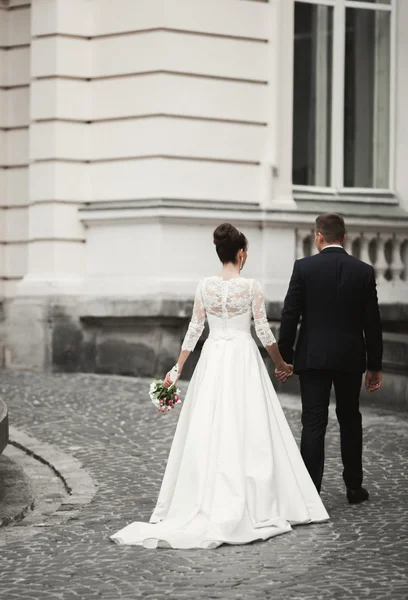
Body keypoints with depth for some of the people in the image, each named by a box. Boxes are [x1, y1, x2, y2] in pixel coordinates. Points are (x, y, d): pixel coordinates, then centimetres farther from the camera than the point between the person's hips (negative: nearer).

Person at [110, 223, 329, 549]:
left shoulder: (205, 286, 2)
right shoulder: (251, 286, -7)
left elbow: (194, 330, 4)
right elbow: (264, 330, -4)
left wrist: (177, 369, 10)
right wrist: (281, 363, 10)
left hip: (212, 359, 3)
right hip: (244, 358, -3)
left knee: (208, 432, 6)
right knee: (246, 432, 0)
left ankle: (207, 503, 7)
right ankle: (251, 506, 0)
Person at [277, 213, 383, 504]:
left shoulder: (304, 267, -6)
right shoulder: (364, 271, -1)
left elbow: (290, 315, -7)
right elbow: (372, 322, 1)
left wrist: (284, 357, 2)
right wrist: (374, 365, 8)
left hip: (313, 357, -2)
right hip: (351, 358, 2)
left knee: (314, 423, -1)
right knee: (350, 420, 16)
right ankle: (354, 487, 22)